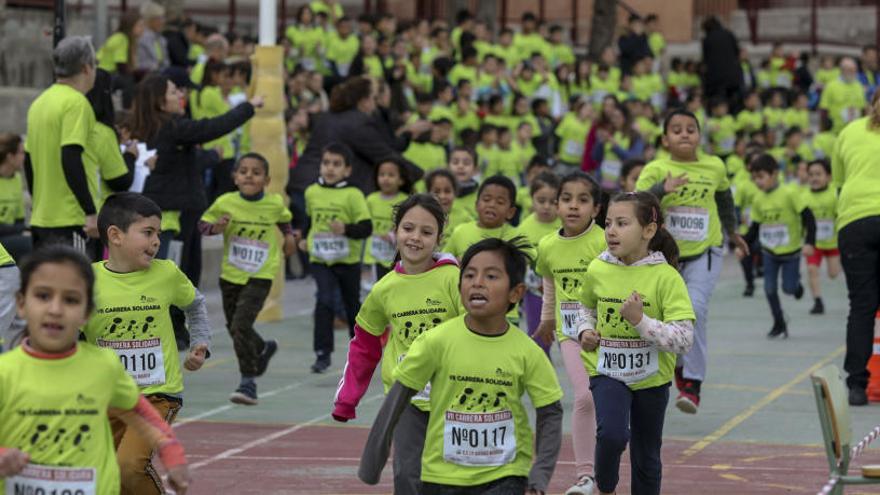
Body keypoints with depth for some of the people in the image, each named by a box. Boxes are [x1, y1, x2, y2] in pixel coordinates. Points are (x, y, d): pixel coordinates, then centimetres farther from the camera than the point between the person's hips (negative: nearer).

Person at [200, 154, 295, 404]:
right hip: (231, 274, 3)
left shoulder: (275, 204, -5)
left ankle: (248, 382, -13)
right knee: (234, 327, 18)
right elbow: (203, 223, -1)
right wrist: (215, 227, -19)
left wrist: (289, 235, 10)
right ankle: (264, 348, 50)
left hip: (260, 276, -3)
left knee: (241, 325, -19)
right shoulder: (225, 203, -9)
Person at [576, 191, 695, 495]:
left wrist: (641, 320, -31)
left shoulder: (666, 277, -16)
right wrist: (585, 331, -2)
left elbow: (684, 340, -22)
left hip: (651, 378, -1)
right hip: (607, 371, 1)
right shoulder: (598, 270, -6)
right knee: (612, 433, -24)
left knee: (646, 458, 11)